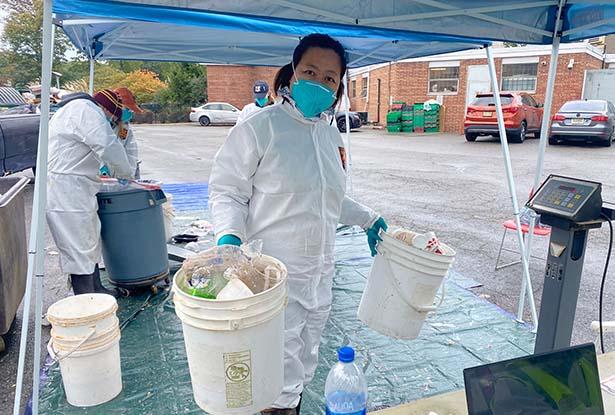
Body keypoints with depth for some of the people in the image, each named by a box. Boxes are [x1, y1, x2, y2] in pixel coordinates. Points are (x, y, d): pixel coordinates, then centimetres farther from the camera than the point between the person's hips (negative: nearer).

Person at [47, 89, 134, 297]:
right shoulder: (87, 110, -12)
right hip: (67, 195, -11)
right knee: (80, 250, -5)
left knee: (88, 244, 19)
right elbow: (110, 148, -19)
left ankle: (96, 290, 31)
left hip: (70, 192, 11)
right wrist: (127, 173, -4)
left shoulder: (74, 109, 23)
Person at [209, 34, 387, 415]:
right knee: (279, 380, 1)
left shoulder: (332, 135, 9)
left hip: (320, 275, 7)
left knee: (304, 367, 23)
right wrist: (229, 235, -25)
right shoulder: (261, 127, -12)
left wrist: (368, 219, 19)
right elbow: (226, 191, -9)